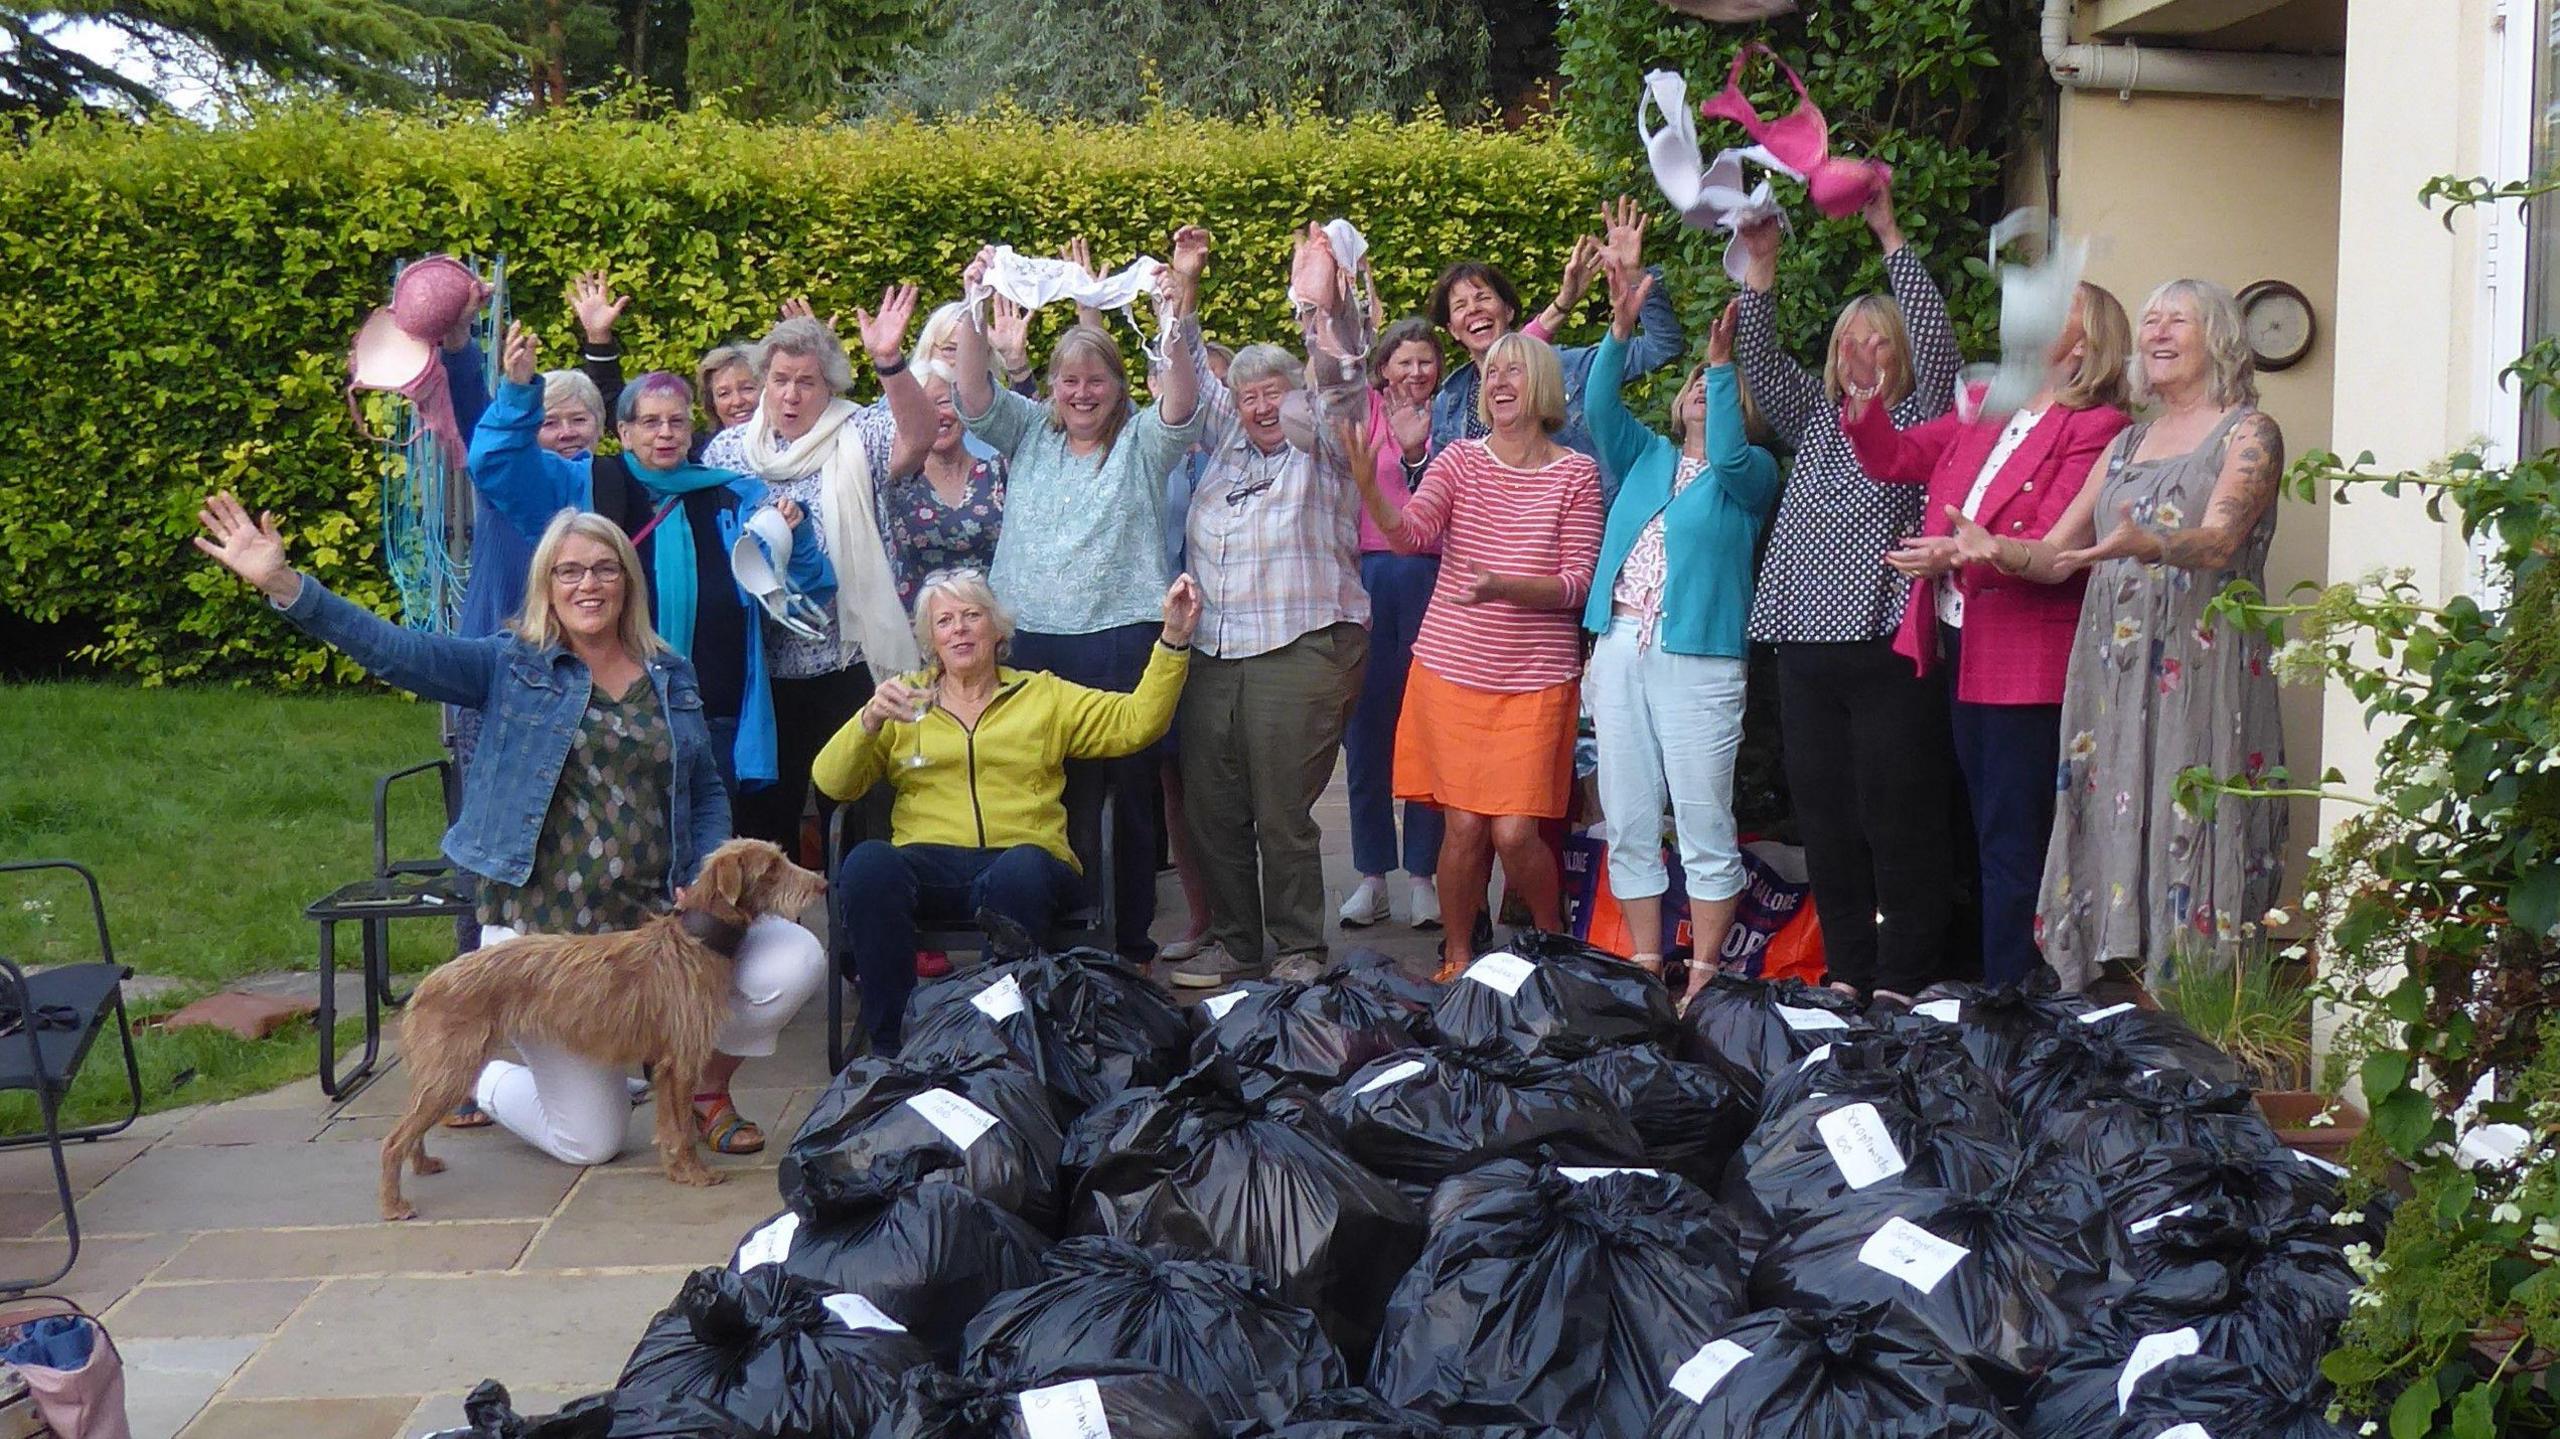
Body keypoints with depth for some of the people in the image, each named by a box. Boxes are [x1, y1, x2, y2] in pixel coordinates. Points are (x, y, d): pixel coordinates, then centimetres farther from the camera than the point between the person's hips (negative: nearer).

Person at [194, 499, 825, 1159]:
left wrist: (706, 882, -4)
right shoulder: (510, 667, -2)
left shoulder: (672, 677, 8)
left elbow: (708, 792, 14)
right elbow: (396, 651, -14)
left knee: (797, 960, -18)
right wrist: (285, 585, -26)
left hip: (653, 918, 3)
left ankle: (707, 1089, 10)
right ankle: (481, 1081, 34)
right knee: (588, 1141, -1)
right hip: (541, 931, -3)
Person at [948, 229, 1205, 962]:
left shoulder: (1143, 442, 7)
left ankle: (1130, 947, 11)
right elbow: (973, 390, 2)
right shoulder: (1028, 434, 15)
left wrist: (1180, 297, -23)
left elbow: (1180, 398, -11)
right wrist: (974, 302, -10)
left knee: (1127, 798, 1)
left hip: (1121, 640, -2)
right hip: (1030, 640, 3)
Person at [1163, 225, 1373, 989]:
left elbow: (1339, 386, -10)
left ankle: (1300, 949, 6)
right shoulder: (1227, 445, 20)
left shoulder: (1321, 449, 5)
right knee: (1211, 809, 6)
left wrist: (1323, 312, -26)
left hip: (1299, 653, -5)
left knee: (1284, 812, -5)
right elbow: (1192, 377, 24)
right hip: (1213, 657, 6)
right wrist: (1178, 303, 11)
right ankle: (1232, 941, 18)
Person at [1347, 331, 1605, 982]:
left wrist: (1502, 586, -22)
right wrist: (1368, 489, -31)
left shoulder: (1575, 474, -1)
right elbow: (1412, 531, -12)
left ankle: (1554, 941, 20)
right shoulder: (1460, 460, 4)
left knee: (1515, 830, -7)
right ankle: (1457, 958, 20)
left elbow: (1577, 585, -5)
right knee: (1464, 824, 0)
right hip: (1451, 671, 2)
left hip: (1535, 682, -1)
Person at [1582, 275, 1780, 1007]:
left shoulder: (1752, 471, 8)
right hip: (1620, 647, 5)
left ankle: (1704, 974, 2)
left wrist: (1724, 364, -17)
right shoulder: (1645, 456, 20)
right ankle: (1645, 966, 14)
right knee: (1628, 821, 6)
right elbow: (1600, 406, 5)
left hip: (1699, 655, -5)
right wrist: (1621, 327, -6)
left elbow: (1729, 457, -15)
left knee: (1704, 824, -4)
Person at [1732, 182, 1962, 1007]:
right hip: (1808, 651, 5)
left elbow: (1933, 336, -8)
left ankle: (1901, 983, 0)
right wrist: (1759, 268, -3)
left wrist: (1891, 239, -11)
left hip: (1890, 651, -5)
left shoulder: (1920, 420, 5)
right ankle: (1847, 975, 14)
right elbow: (1763, 364, 8)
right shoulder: (1815, 420, 19)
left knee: (1900, 820, -5)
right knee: (1827, 821, 7)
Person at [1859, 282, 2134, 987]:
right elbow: (1895, 457, 15)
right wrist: (1862, 399, -2)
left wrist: (1961, 554, -30)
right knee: (1987, 833, 14)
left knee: (2013, 846, -5)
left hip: (2027, 662, -8)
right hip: (1958, 648, 8)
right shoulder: (1985, 411, 15)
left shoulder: (2097, 427, -10)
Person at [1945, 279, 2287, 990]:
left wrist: (2146, 545, -36)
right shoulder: (2126, 445, 20)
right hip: (2114, 673, 6)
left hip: (2202, 668, -6)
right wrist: (1998, 550, -6)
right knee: (2112, 830, 1)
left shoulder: (2247, 433, 2)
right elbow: (2055, 553, 15)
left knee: (2191, 830, -10)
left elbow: (2219, 540, -16)